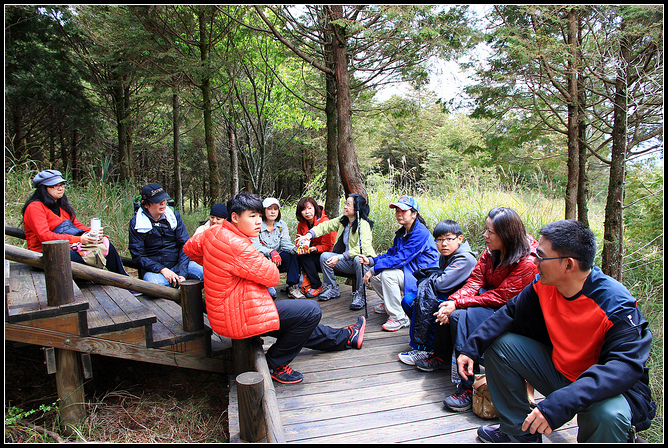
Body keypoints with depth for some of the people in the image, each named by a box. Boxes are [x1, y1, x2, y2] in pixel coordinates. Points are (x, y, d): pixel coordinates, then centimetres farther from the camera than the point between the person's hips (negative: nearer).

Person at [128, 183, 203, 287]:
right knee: (157, 285, -36)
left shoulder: (174, 215, 5)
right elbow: (137, 256, -4)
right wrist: (162, 270, -18)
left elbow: (185, 244, 0)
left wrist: (182, 274, -13)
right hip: (153, 269, -2)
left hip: (178, 263, 2)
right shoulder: (136, 223, -3)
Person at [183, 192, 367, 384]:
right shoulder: (236, 245, -26)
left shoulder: (214, 233, 4)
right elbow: (271, 276, -21)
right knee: (311, 311, -12)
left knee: (299, 323, 22)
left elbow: (190, 247, 22)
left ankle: (345, 338, 38)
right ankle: (276, 364, 4)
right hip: (238, 319, -11)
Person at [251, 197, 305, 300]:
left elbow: (285, 243, -7)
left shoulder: (282, 225, 7)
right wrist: (271, 252, -40)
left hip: (278, 259, 4)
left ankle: (293, 287, -22)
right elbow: (255, 246, -21)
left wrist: (295, 249, -32)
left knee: (292, 254, -25)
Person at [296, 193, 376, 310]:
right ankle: (332, 289, 4)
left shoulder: (364, 224, -18)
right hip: (347, 262, 7)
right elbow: (326, 226, -1)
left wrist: (339, 258, -33)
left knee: (359, 260, -39)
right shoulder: (342, 220, 5)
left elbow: (361, 248, -28)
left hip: (361, 260, -7)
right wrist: (309, 235, -19)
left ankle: (359, 295, -21)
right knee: (324, 256, -10)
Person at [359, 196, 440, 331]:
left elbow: (400, 258, -27)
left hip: (422, 279, -9)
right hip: (407, 273, 10)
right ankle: (390, 304, 25)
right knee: (375, 274, 2)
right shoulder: (401, 233, 8)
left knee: (387, 274, -29)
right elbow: (391, 254, 10)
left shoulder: (420, 233, -22)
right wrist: (371, 261, -7)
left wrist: (374, 269, -25)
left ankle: (399, 318, -18)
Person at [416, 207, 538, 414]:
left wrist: (458, 304, -26)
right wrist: (453, 300, -21)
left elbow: (500, 297, -26)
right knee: (447, 308, -8)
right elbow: (475, 280, -4)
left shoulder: (527, 263, -25)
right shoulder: (492, 251, -1)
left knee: (462, 316, -27)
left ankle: (469, 386, -23)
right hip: (490, 300, 8)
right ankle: (441, 357, 12)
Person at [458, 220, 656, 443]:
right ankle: (520, 433, 11)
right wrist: (472, 347, -12)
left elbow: (627, 364, -36)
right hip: (559, 372, 6)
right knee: (499, 344, -5)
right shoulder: (543, 285, -11)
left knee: (609, 414, -39)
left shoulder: (616, 304, -28)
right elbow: (512, 313, 0)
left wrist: (562, 402, -48)